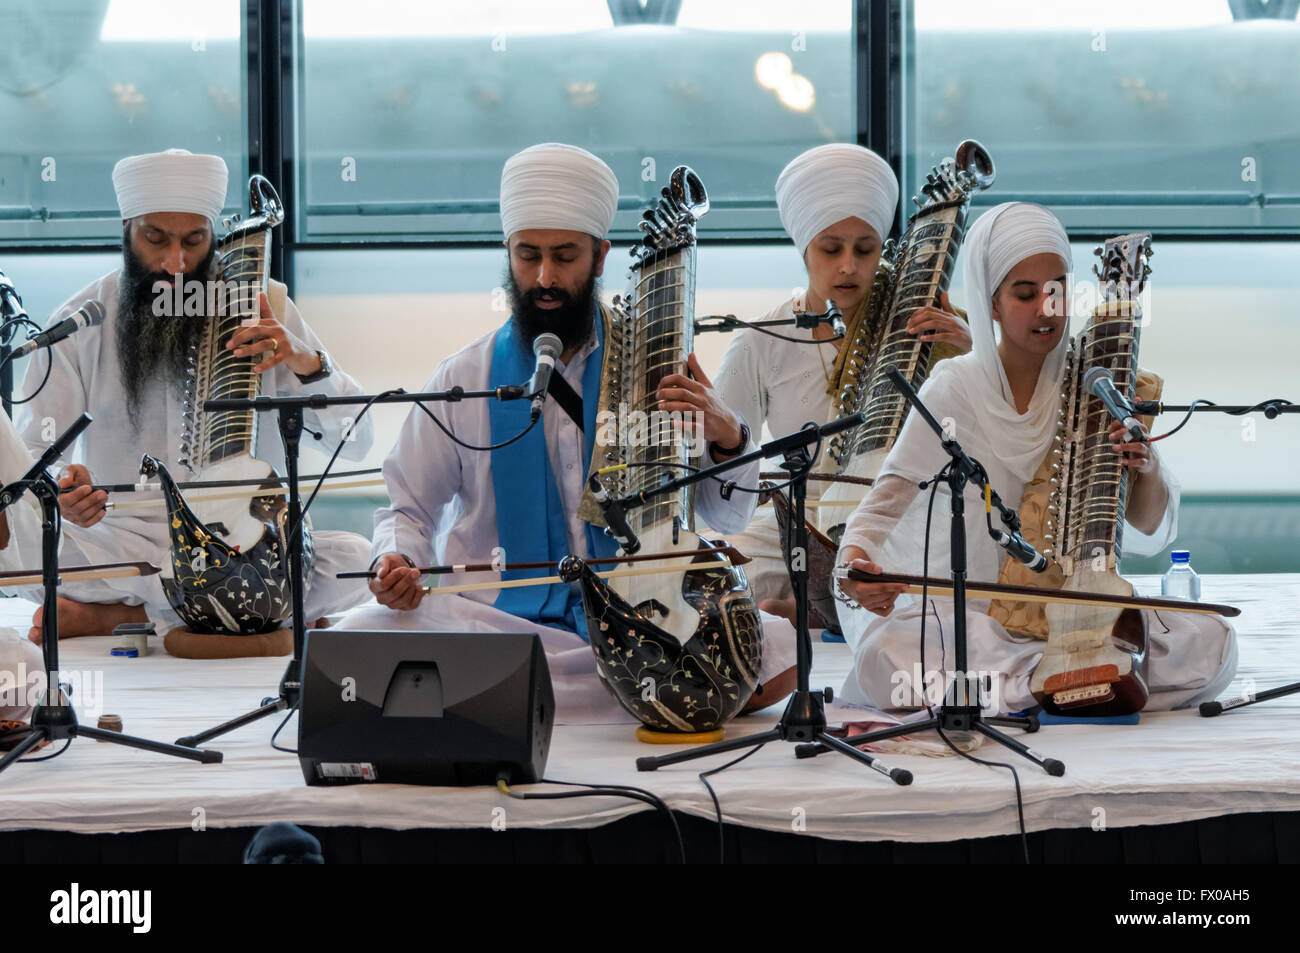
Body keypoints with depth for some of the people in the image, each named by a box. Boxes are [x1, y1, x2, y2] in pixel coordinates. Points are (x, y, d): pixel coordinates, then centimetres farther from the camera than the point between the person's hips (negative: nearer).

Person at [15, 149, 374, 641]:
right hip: (126, 540, -1)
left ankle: (124, 612, -21)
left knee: (356, 560, -29)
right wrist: (60, 489, -26)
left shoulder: (264, 304, 2)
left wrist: (307, 363, -20)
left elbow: (355, 442, 0)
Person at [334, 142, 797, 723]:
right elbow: (409, 509, 13)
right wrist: (397, 562, -10)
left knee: (777, 648, -28)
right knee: (359, 637, -30)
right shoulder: (465, 380, 5)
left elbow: (727, 518, 7)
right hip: (501, 621, 0)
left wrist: (726, 441, -14)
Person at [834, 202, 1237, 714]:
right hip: (962, 609, -2)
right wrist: (855, 559, -28)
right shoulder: (955, 391, -4)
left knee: (1212, 643, -22)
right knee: (885, 654, -35)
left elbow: (1149, 536, 1)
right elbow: (885, 503, -6)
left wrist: (1145, 467, -20)